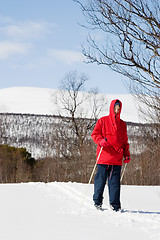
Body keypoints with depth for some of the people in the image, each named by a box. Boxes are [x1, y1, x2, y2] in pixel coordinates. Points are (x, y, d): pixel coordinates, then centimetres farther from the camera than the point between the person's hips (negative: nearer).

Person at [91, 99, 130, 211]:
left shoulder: (123, 124, 17)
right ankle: (97, 202, 13)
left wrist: (127, 155, 12)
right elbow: (95, 134, 3)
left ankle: (115, 204, 5)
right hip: (104, 157, -3)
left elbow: (125, 142, 23)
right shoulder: (103, 121, 6)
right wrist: (101, 141, -18)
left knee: (115, 182, 0)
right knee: (100, 180, 0)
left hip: (117, 159, 3)